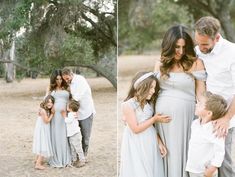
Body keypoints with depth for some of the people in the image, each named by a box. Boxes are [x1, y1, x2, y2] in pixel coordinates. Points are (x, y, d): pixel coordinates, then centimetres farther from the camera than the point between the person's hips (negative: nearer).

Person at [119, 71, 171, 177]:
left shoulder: (149, 104, 8)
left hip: (151, 144, 6)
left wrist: (159, 142, 3)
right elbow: (136, 129, -17)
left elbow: (152, 127, 11)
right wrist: (154, 119, -13)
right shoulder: (128, 105, -13)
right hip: (137, 147, -6)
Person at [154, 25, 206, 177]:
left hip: (184, 115, -3)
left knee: (180, 152, 4)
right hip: (161, 114, 3)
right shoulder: (160, 64, 8)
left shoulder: (195, 63, -4)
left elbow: (201, 94, -1)